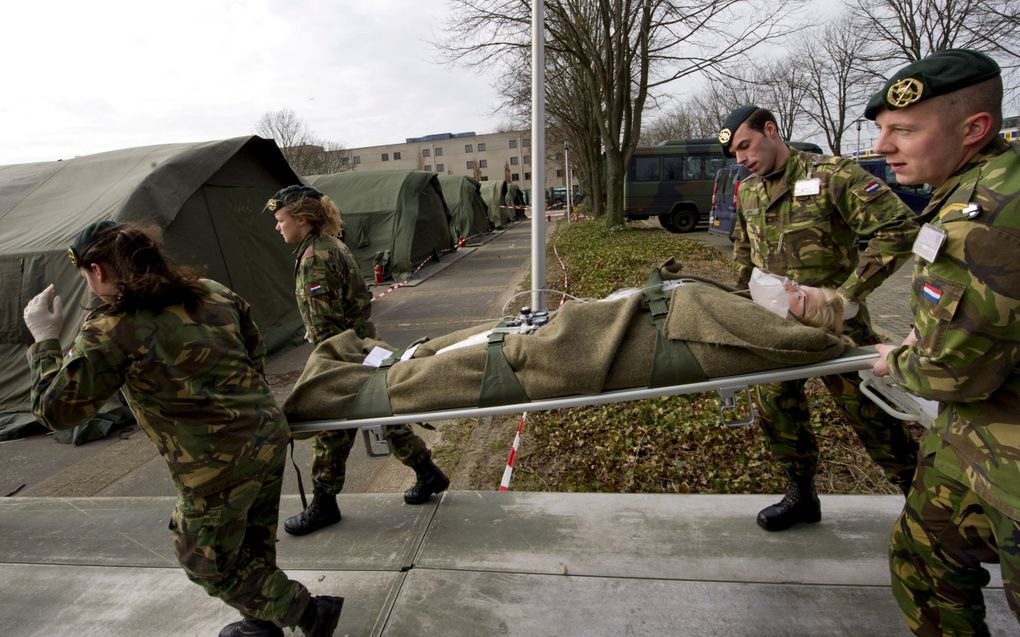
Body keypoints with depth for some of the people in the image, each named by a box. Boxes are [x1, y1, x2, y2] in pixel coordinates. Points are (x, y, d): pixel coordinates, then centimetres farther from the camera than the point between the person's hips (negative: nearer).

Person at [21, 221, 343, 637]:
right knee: (253, 545, 26)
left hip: (219, 466, -7)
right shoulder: (211, 292, 5)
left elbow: (55, 410, -3)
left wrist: (44, 341, 9)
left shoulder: (109, 330, -12)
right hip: (270, 434, 7)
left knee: (210, 561, 18)